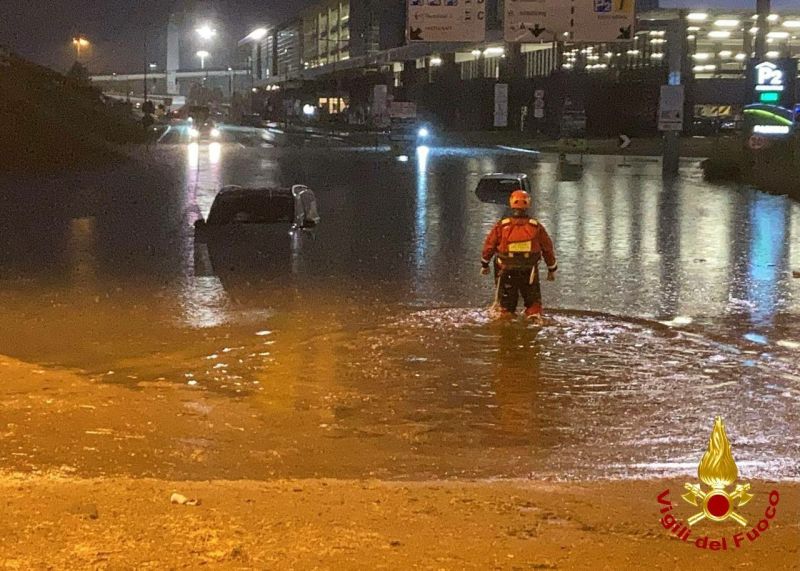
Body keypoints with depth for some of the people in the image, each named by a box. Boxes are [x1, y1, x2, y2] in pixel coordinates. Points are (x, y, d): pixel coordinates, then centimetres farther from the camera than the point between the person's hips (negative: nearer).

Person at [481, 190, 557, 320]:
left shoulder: (501, 226, -10)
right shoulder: (536, 227, -8)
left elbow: (489, 246, 0)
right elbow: (548, 249, 1)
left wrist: (484, 265, 17)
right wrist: (552, 269, 16)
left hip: (507, 273, 0)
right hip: (529, 274, 0)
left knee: (507, 305, 16)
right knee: (533, 303, 15)